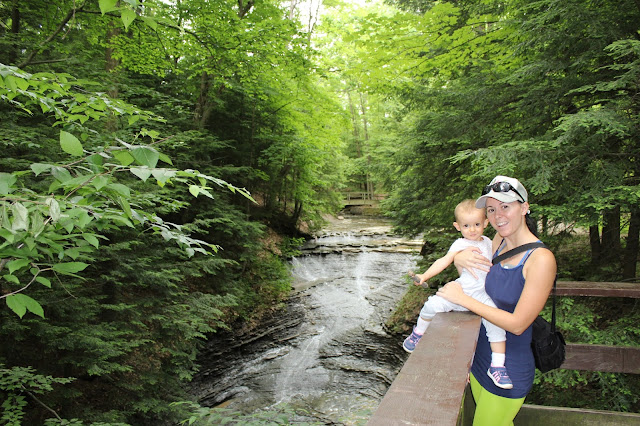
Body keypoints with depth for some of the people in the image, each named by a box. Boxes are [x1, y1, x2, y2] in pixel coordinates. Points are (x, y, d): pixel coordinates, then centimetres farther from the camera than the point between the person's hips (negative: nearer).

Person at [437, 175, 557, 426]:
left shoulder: (541, 259, -22)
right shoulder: (498, 242, -2)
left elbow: (517, 324, -24)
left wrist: (463, 299, -21)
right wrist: (459, 259, -10)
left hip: (509, 372, -6)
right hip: (480, 358, 7)